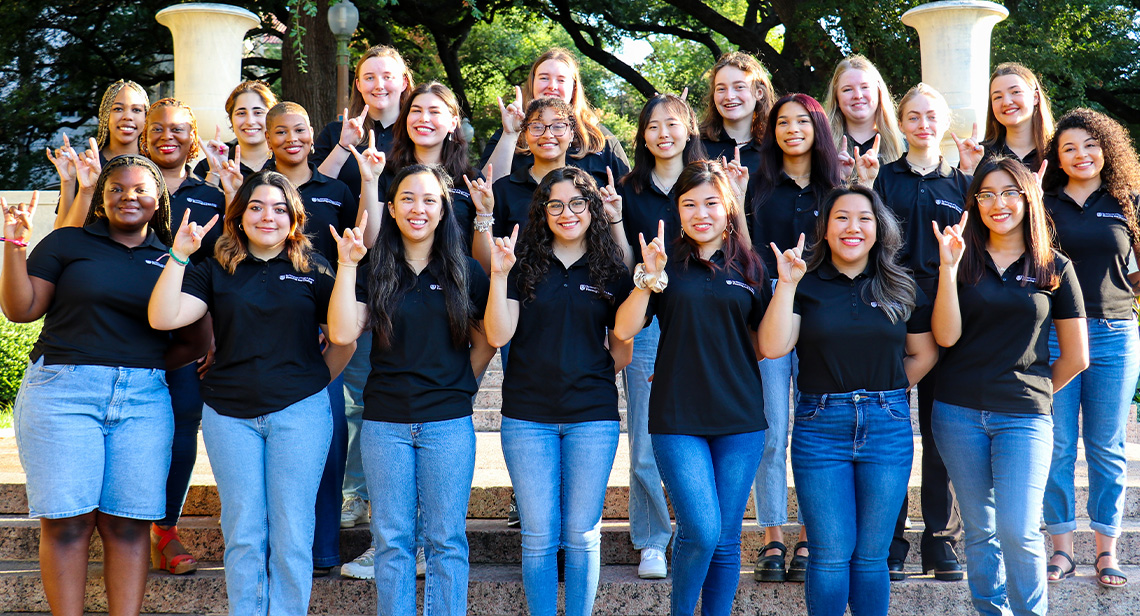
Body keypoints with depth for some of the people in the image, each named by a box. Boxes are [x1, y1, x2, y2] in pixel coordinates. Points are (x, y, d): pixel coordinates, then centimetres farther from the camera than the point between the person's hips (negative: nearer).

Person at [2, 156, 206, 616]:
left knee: (129, 523, -1)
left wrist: (145, 366, 4)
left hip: (142, 400, 2)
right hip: (63, 392, -2)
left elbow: (196, 342, 15)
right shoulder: (67, 243, 7)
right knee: (67, 520, -5)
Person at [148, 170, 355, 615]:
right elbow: (163, 318, -6)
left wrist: (314, 384, 5)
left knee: (291, 535, 0)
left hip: (299, 412, -1)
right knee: (242, 534, 5)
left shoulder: (314, 270, 4)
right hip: (229, 414, 2)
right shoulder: (216, 270, 7)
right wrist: (179, 255, -12)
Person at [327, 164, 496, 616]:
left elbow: (487, 340, 13)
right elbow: (342, 333, -11)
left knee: (446, 539, 4)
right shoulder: (374, 272, 4)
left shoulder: (464, 272, 4)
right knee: (392, 540, 7)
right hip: (385, 422, 1)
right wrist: (346, 266, -14)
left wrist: (461, 385, 4)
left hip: (448, 423, 0)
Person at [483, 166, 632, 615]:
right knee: (539, 535, 4)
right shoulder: (523, 265, 3)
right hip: (528, 415, 0)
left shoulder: (612, 271, 6)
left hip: (593, 416, 1)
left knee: (582, 534, 6)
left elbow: (622, 349, 12)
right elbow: (498, 336, -7)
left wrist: (589, 376, 0)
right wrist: (499, 275, -15)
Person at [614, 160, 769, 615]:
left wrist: (787, 288, 1)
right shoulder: (666, 263, 3)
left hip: (740, 418, 3)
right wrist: (649, 278, -18)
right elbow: (623, 330, -8)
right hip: (678, 418, -2)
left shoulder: (749, 266, 8)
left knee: (726, 540, 7)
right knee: (701, 531, -11)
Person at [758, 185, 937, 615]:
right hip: (820, 428, -1)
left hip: (887, 428, 2)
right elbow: (773, 348, -11)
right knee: (831, 555, 0)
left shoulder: (901, 288, 7)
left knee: (871, 556, 8)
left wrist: (887, 392, 5)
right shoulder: (806, 284, 1)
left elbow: (924, 354, 15)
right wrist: (786, 284, -16)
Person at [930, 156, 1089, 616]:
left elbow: (1075, 357, 9)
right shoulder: (964, 261, 6)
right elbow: (946, 336, -7)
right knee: (979, 530, 10)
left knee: (1018, 531, -10)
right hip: (959, 413, 2)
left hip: (1024, 416, -2)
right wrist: (948, 267, -13)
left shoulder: (1055, 269, 3)